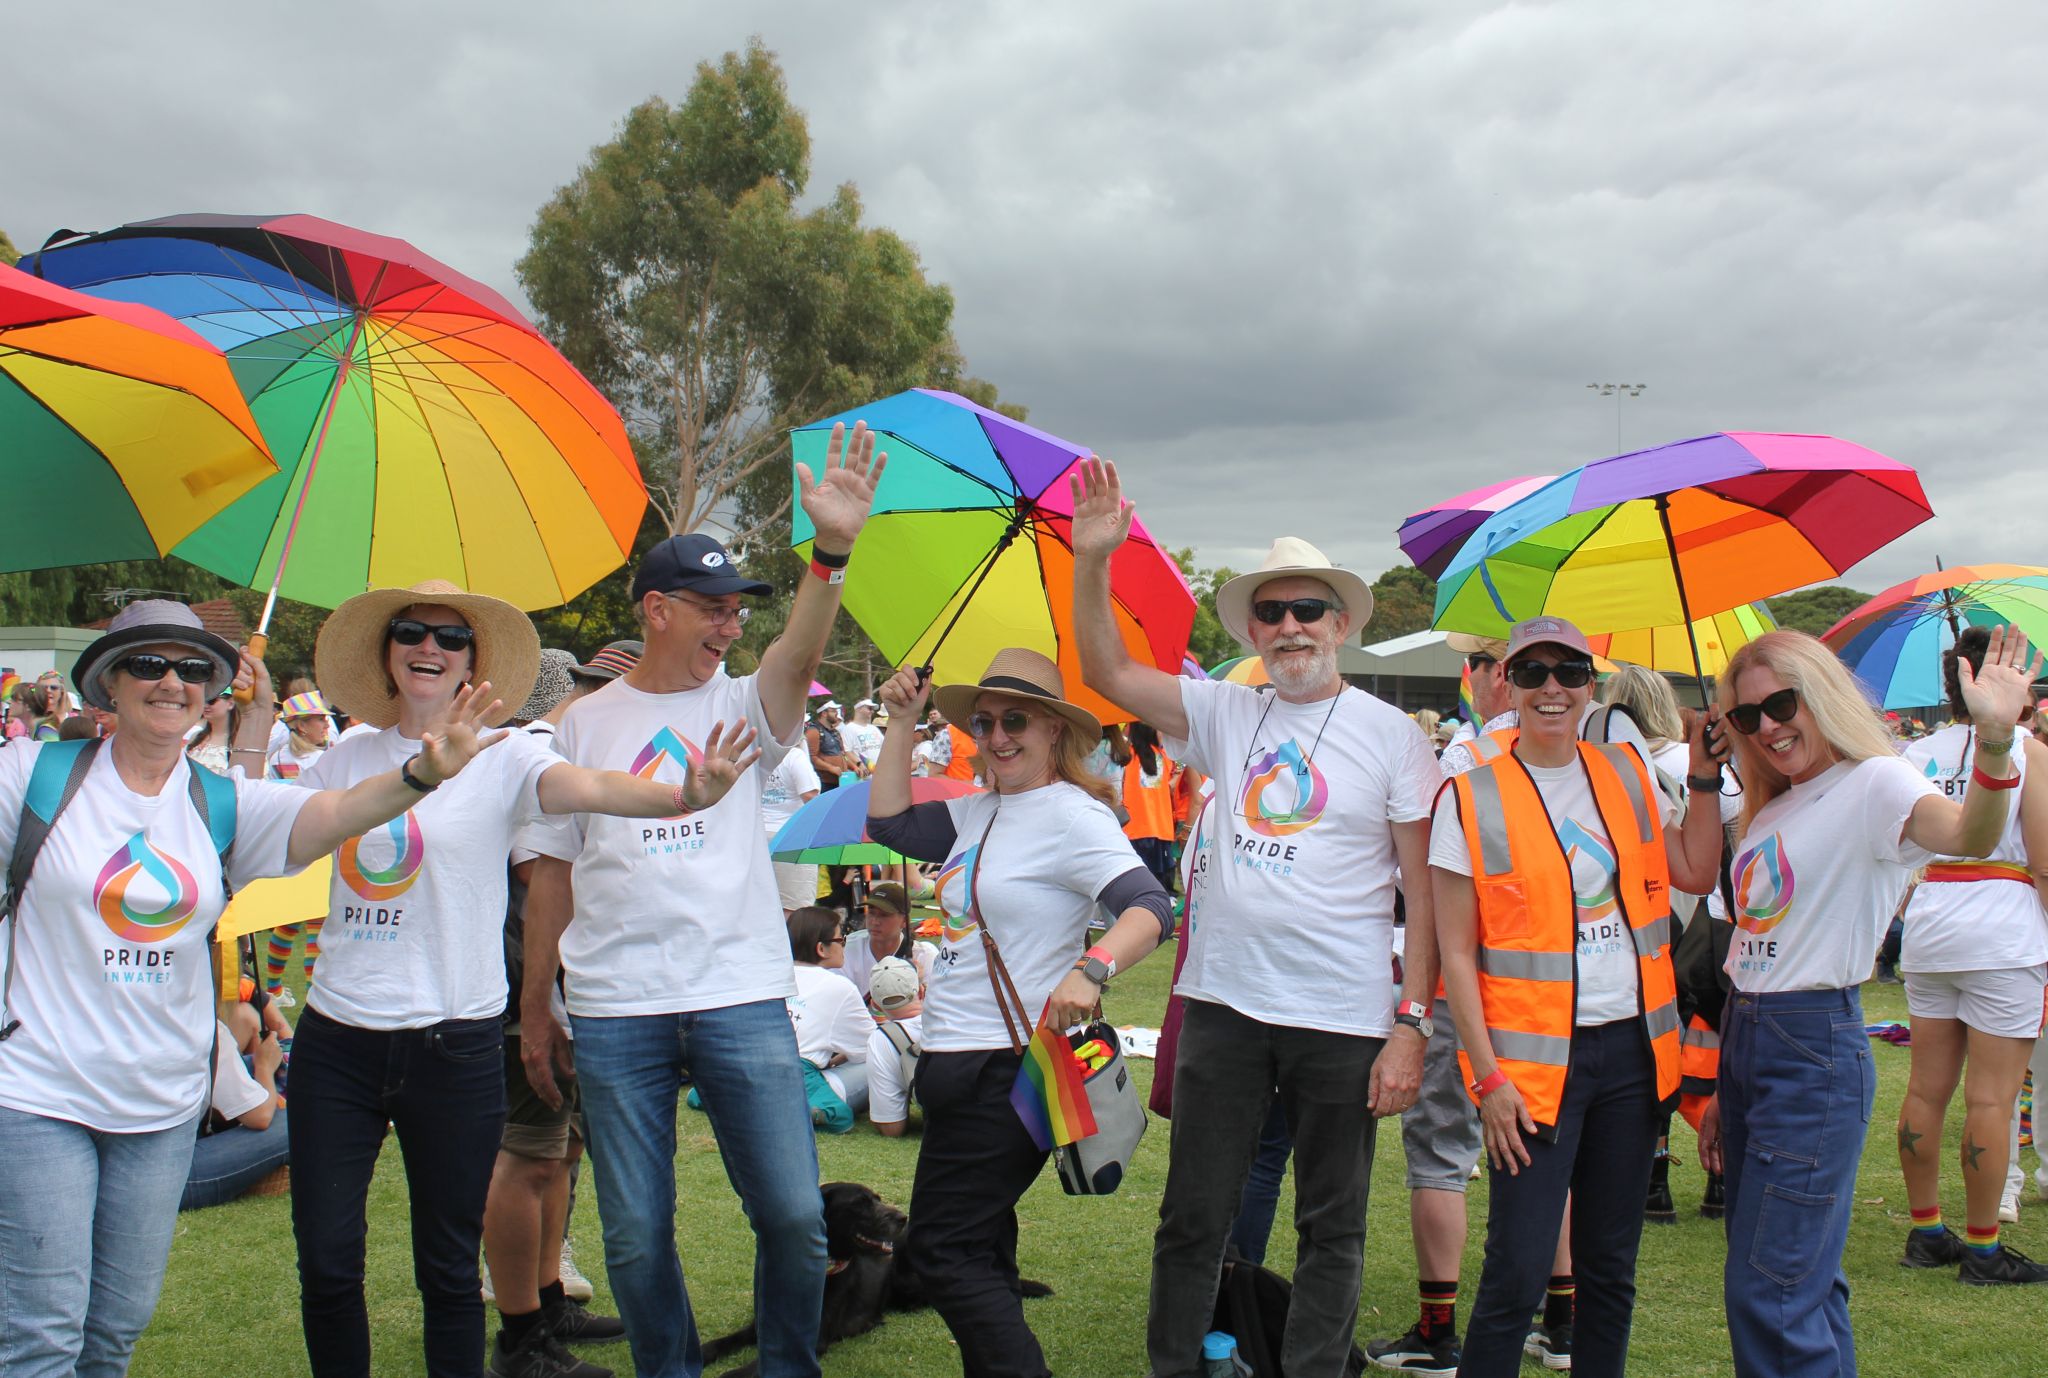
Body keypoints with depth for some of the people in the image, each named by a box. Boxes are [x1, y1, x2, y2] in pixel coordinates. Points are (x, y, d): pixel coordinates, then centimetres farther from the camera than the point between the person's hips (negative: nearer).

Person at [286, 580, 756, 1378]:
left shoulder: (501, 758, -4)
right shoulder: (348, 761, 8)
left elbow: (590, 788, -23)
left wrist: (682, 797, -41)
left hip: (453, 1042, -3)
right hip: (337, 1035, 3)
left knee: (448, 1267, 8)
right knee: (325, 1260, 7)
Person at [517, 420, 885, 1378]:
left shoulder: (741, 707, 6)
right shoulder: (586, 725, 8)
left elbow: (799, 657, -17)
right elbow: (553, 874, 11)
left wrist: (831, 551, -33)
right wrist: (534, 1008, 9)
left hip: (743, 998, 0)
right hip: (615, 1011, 1)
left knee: (794, 1215, -1)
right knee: (635, 1234, 6)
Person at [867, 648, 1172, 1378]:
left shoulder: (1073, 815, -16)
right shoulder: (980, 812, 10)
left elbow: (1152, 908, -26)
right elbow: (890, 822, 15)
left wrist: (1092, 970, -44)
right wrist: (900, 723, 11)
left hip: (1003, 1069, -10)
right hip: (960, 1060, 10)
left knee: (943, 1249, -7)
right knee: (978, 1250, 18)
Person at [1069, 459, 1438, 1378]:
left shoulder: (1390, 735, -3)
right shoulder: (1225, 715, 7)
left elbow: (1428, 890, -4)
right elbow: (1107, 671, 3)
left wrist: (1411, 1023, -10)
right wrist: (1092, 561, -10)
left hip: (1343, 1016, -3)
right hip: (1224, 1001, 3)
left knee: (1331, 1230, 10)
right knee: (1191, 1218, 10)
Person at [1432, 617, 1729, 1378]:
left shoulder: (1627, 774, 8)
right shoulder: (1472, 797, -7)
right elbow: (1455, 952, -7)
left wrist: (1705, 777, 2)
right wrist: (1488, 1076, -12)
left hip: (1631, 1049, 5)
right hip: (1534, 1059, -5)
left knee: (1610, 1260, 13)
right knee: (1519, 1271, -6)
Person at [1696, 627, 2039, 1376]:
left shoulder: (1871, 784, -10)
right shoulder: (1771, 811, 15)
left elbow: (1968, 835, -33)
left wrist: (1995, 740, -53)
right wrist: (1724, 1090, 18)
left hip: (1815, 1049, -8)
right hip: (1745, 1042, 8)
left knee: (1769, 1297, -7)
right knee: (1803, 1286, 15)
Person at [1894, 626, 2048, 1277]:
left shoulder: (1915, 756, 8)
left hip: (1928, 930, 6)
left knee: (1926, 1089, 11)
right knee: (1991, 1098, -1)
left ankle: (1926, 1230, 19)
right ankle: (1981, 1248, 3)